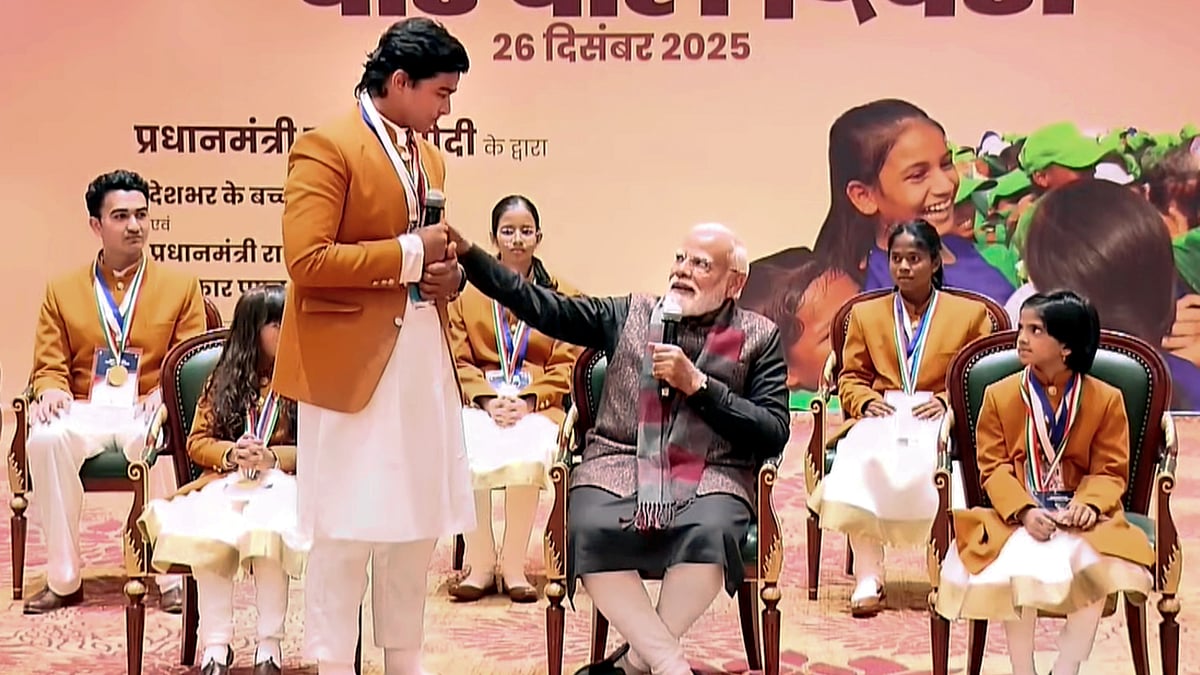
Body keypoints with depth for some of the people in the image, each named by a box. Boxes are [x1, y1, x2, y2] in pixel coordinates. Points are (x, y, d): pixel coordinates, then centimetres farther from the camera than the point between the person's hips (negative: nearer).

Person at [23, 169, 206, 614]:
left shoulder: (181, 285, 11)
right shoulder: (63, 290, 15)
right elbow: (49, 367, 12)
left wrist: (166, 392, -16)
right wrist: (51, 391, -13)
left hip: (149, 411, -1)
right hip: (85, 411, 2)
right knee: (45, 439, -33)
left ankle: (172, 576, -26)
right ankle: (63, 580, -23)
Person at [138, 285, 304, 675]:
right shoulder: (224, 380, 14)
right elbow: (197, 442, 12)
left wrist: (271, 457, -16)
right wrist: (231, 453, -10)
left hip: (282, 482, -2)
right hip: (227, 481, 2)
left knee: (268, 530, -37)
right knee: (206, 529, -33)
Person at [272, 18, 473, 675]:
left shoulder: (429, 157, 15)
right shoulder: (326, 146, -10)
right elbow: (307, 258, -19)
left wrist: (448, 273, 2)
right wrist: (409, 253, -17)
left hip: (424, 362, 8)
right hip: (353, 362, -8)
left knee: (416, 524, 13)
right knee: (347, 529, -2)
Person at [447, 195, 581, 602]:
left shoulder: (561, 297, 12)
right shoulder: (467, 292, 12)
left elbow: (566, 366, 5)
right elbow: (458, 360, 6)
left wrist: (528, 400, -11)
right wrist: (488, 399, -11)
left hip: (537, 404, -1)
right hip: (480, 400, 1)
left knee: (527, 457, -35)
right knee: (466, 457, -33)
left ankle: (514, 564, -21)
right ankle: (480, 564, -21)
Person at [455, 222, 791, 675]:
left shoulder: (759, 337, 10)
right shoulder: (631, 314, 15)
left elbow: (773, 435, 1)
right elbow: (541, 306, 7)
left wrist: (697, 384, -8)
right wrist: (467, 252, -3)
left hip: (709, 477, -1)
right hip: (619, 467, 1)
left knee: (711, 533, -35)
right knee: (587, 532, -31)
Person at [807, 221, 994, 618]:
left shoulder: (970, 314, 16)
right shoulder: (866, 314, 23)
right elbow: (851, 377, 21)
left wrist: (947, 401, -10)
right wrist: (865, 400, -2)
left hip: (936, 420, -1)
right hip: (881, 416, 1)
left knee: (926, 461, -39)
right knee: (861, 458, -36)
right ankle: (867, 577, -40)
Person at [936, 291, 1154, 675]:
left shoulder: (1106, 400, 1)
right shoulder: (999, 396, 3)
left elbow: (1110, 471, 2)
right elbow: (994, 467, -1)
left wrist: (1088, 503, -21)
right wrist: (1024, 511, -19)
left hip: (1079, 515, 0)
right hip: (1018, 515, 0)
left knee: (1099, 566, -31)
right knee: (1021, 564, -32)